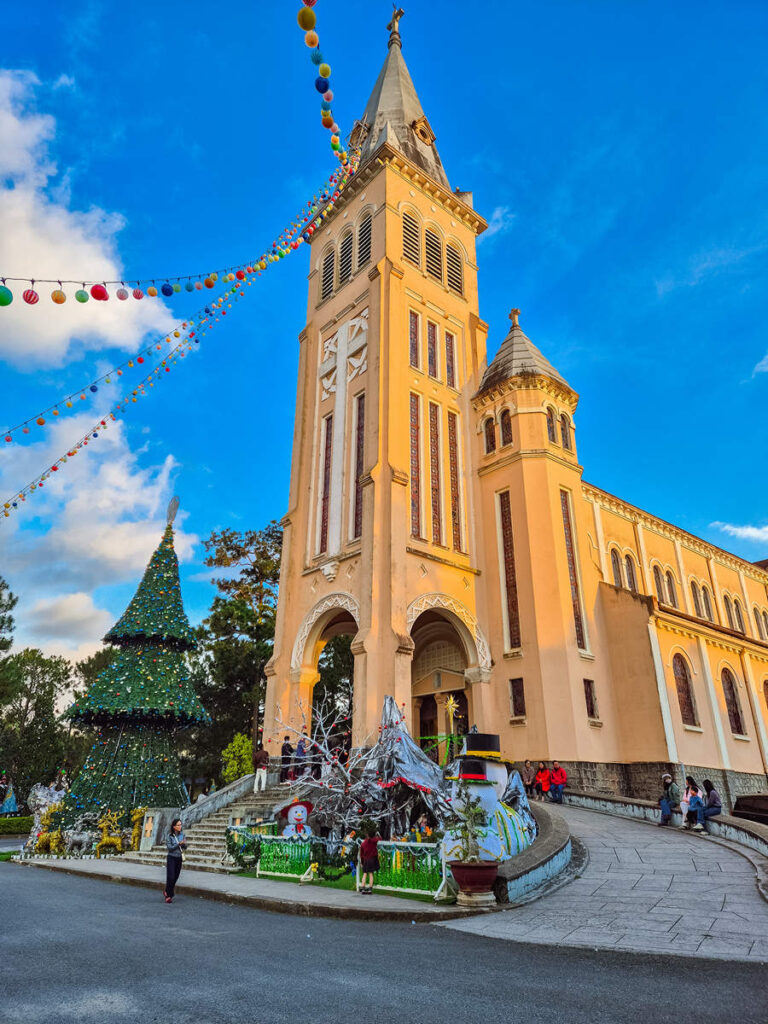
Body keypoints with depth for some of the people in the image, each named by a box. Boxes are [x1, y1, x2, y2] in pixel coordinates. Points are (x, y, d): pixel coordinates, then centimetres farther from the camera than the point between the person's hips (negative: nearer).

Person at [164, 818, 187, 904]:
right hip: (171, 858, -4)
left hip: (179, 858, 4)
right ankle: (168, 895, 11)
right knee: (170, 877, -8)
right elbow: (170, 847, -15)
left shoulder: (182, 834, 2)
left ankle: (167, 891, 33)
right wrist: (179, 844, -27)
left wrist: (184, 844, -17)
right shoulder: (170, 836, -10)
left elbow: (185, 847, 6)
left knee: (175, 877, 10)